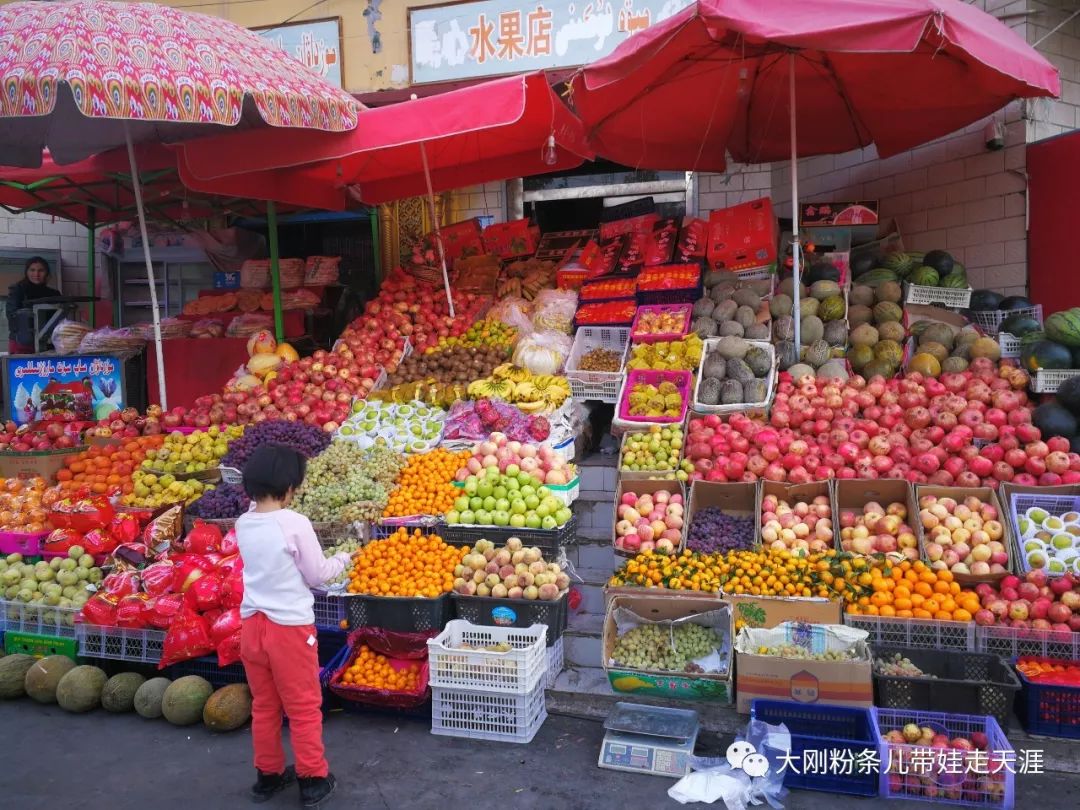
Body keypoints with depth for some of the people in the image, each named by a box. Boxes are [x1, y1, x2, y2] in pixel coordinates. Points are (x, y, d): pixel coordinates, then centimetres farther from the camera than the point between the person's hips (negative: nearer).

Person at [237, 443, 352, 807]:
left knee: (263, 706, 19)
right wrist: (342, 559, 9)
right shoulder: (295, 524, -18)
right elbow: (316, 575, -8)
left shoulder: (243, 524, 1)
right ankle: (313, 779, 20)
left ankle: (268, 775, 32)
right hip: (289, 627, -6)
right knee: (303, 707, 9)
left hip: (252, 624, 6)